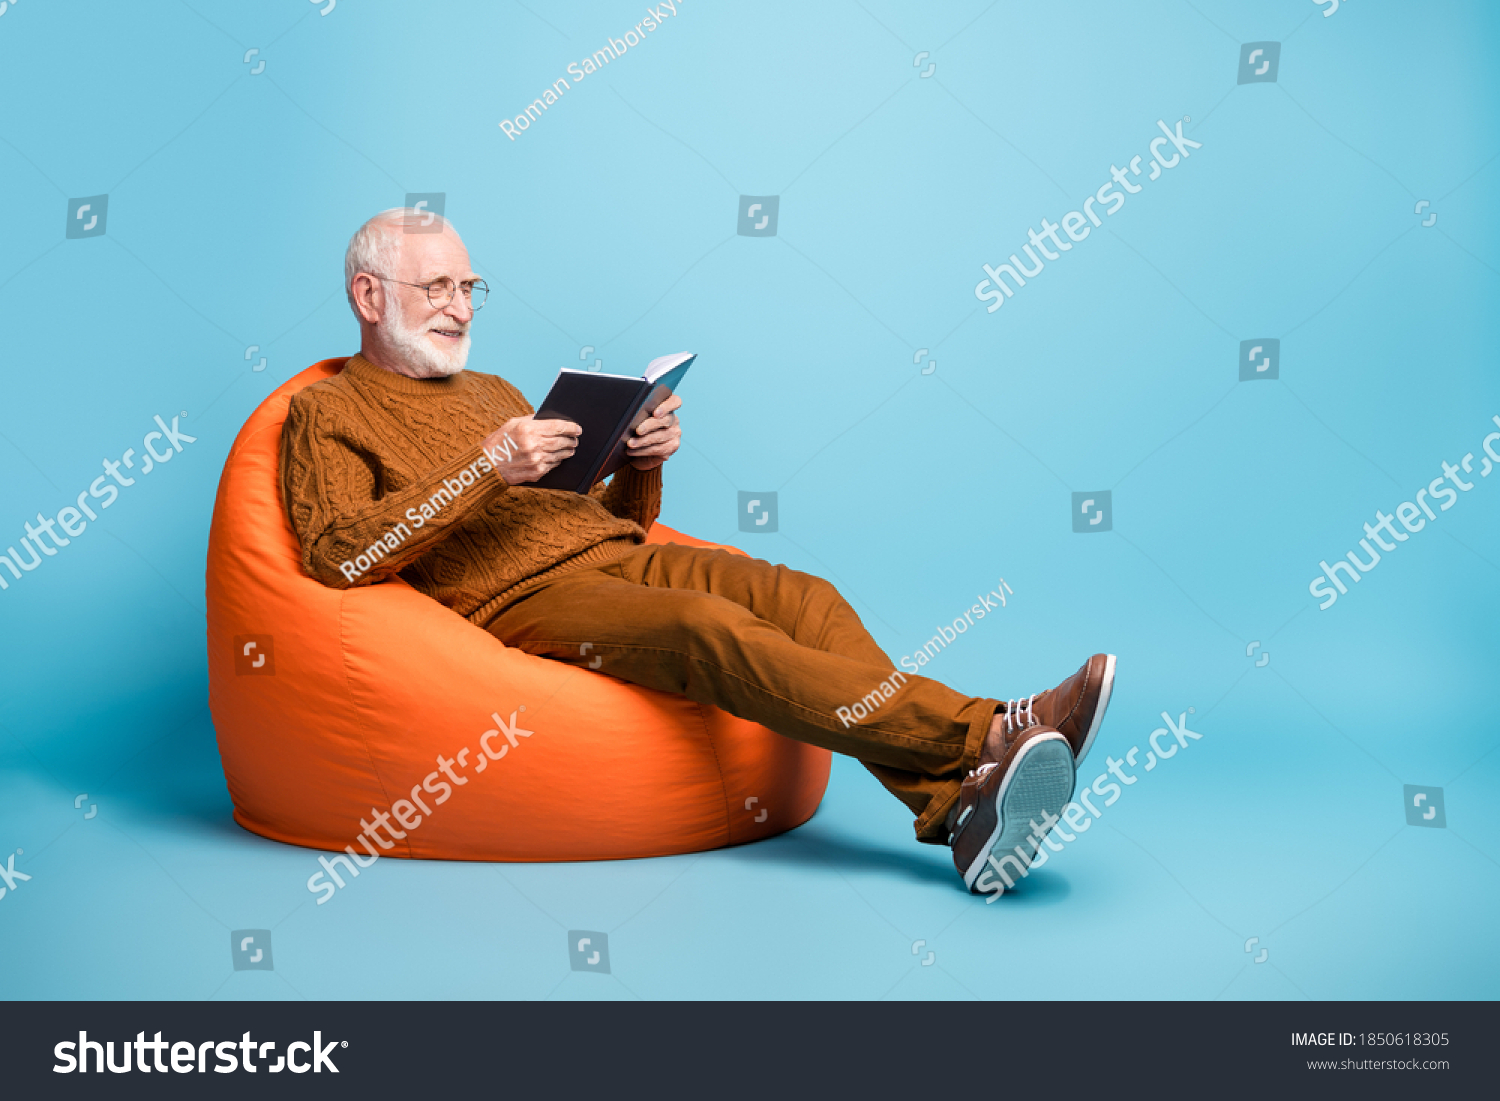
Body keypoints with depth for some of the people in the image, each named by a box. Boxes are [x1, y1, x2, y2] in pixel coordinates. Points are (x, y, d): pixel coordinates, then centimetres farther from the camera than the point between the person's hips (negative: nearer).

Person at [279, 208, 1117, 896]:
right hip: (521, 599, -6)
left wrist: (644, 466, 5)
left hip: (622, 558, 7)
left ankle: (961, 806, -36)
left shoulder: (493, 393, 30)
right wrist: (485, 469, -15)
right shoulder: (327, 412, 11)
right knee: (709, 629, -33)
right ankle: (989, 732, -41)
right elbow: (338, 556, -9)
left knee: (804, 597, -21)